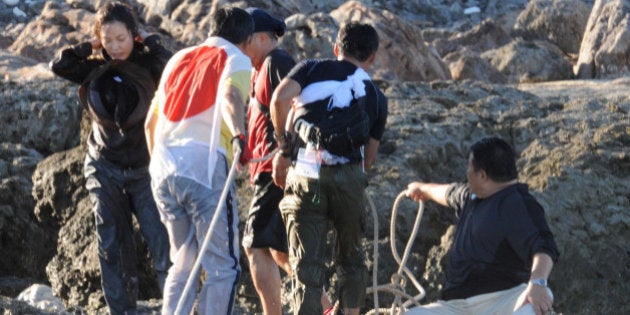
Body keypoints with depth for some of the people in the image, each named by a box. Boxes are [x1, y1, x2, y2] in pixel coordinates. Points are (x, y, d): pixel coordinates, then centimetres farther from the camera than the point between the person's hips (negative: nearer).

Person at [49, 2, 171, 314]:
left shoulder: (147, 64, -6)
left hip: (144, 169, -2)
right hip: (105, 169, 2)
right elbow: (59, 65, -12)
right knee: (113, 247, 3)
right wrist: (90, 46, -9)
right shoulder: (94, 69, 1)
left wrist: (149, 41, -15)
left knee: (160, 239, -12)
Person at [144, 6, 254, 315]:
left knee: (183, 264, 18)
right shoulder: (237, 60, 6)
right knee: (222, 267, -1)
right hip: (205, 166, -6)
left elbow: (150, 122, 29)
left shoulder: (179, 59, 25)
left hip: (163, 166, 6)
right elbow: (230, 96, -18)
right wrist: (238, 134, -36)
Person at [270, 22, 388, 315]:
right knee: (351, 258, 20)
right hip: (349, 178, 1)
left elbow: (280, 97, -8)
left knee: (306, 262, 2)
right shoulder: (375, 97, 17)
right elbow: (370, 157, 14)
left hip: (304, 175, -1)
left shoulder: (313, 68, 11)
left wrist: (284, 147, 3)